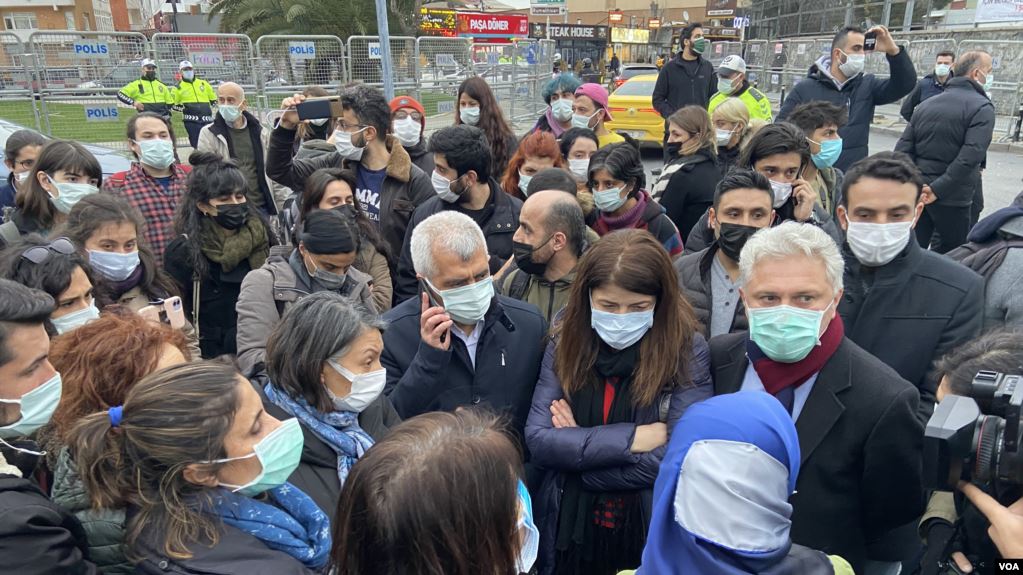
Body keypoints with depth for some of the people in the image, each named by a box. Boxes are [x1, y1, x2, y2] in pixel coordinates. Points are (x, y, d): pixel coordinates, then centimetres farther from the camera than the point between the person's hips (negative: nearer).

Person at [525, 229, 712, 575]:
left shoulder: (687, 349, -13)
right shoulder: (565, 342, -6)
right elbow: (538, 441, -12)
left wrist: (575, 447, -15)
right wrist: (630, 438, -20)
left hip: (651, 535, -2)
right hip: (568, 530, 2)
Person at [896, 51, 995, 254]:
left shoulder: (925, 105, 10)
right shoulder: (982, 107, -10)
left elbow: (903, 149, 5)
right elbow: (971, 155, -23)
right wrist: (938, 189, -22)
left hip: (916, 192, 6)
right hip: (952, 197, -6)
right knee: (949, 257, 9)